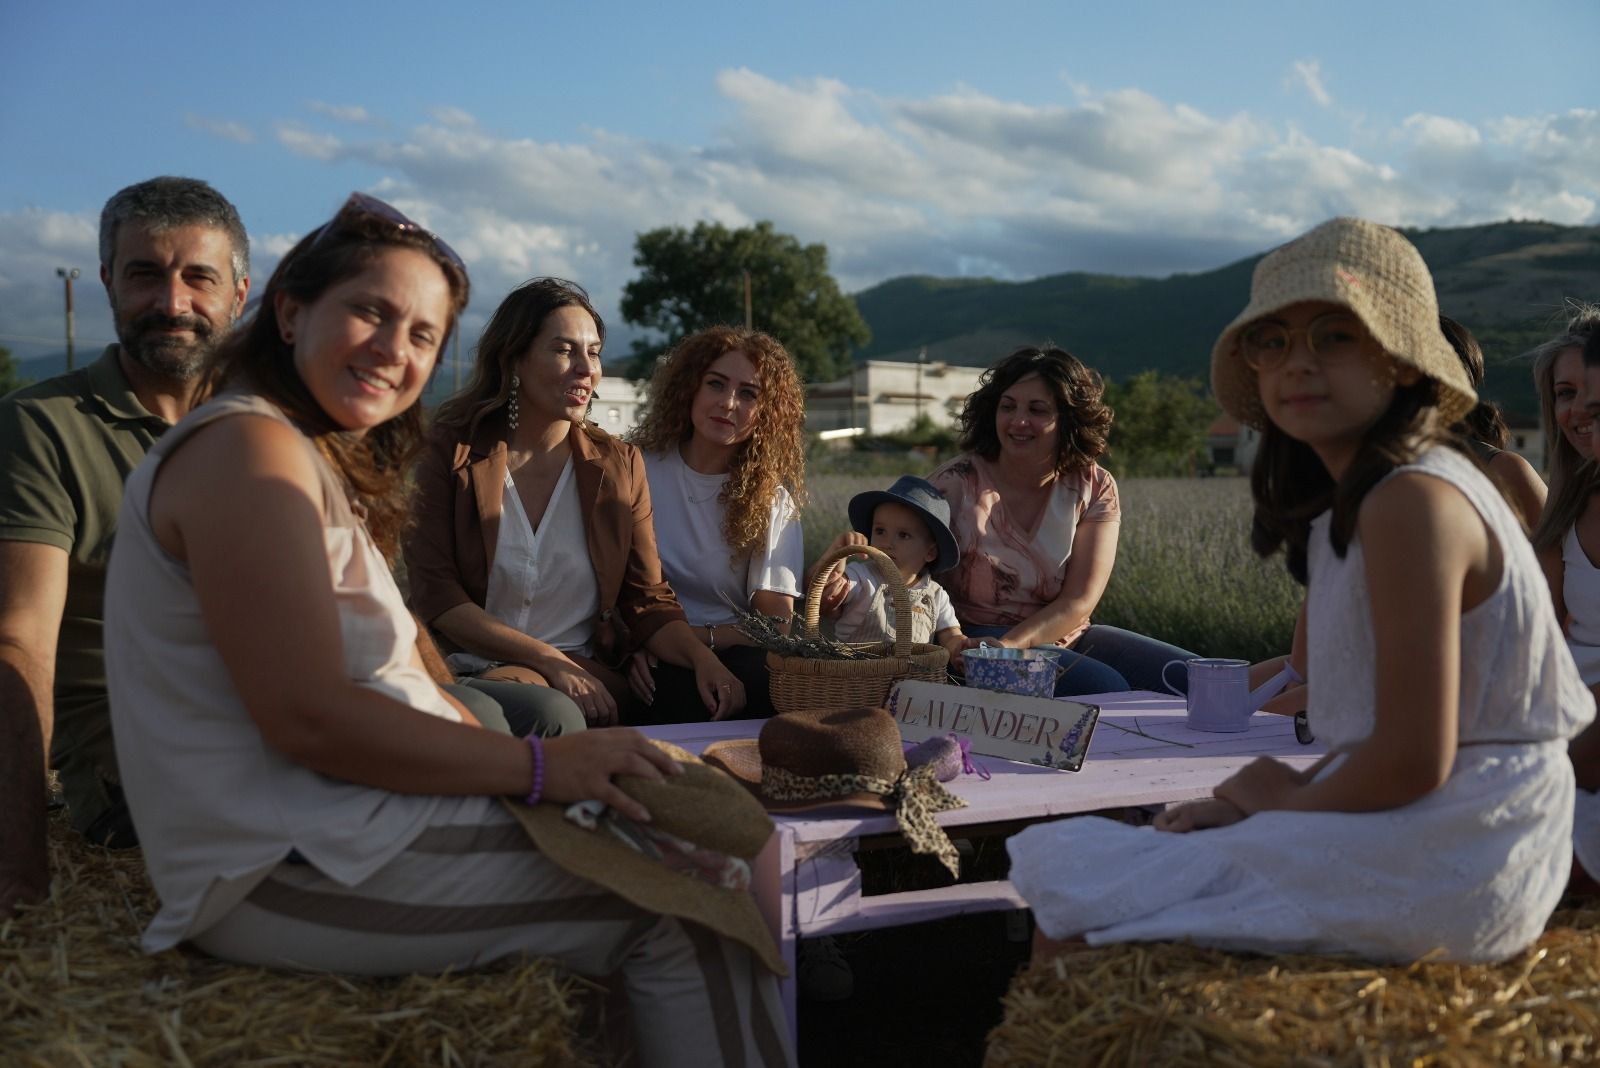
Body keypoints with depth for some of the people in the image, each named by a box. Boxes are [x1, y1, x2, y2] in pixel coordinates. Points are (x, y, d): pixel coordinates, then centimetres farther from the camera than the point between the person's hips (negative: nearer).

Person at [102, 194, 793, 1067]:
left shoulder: (322, 461, 19)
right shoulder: (247, 448, -14)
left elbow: (367, 681, 12)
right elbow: (308, 720, -21)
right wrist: (539, 765, -17)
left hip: (337, 823, 10)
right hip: (289, 869, -10)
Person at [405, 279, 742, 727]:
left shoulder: (620, 465, 8)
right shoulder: (449, 451, 0)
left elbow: (648, 601, 8)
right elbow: (435, 593, -7)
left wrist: (702, 658, -14)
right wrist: (550, 661, -18)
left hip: (585, 675, 1)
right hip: (465, 669, 0)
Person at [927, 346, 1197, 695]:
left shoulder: (1094, 488, 0)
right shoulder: (957, 484, -9)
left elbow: (1080, 600, -9)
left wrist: (1010, 644, -26)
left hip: (1067, 636, 5)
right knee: (1106, 688, -29)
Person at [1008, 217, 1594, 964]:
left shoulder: (1413, 502, -20)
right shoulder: (1352, 502, 11)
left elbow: (1414, 760, -23)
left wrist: (1288, 799, -5)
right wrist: (1255, 805, 2)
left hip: (1441, 864, -10)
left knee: (1073, 901, -8)